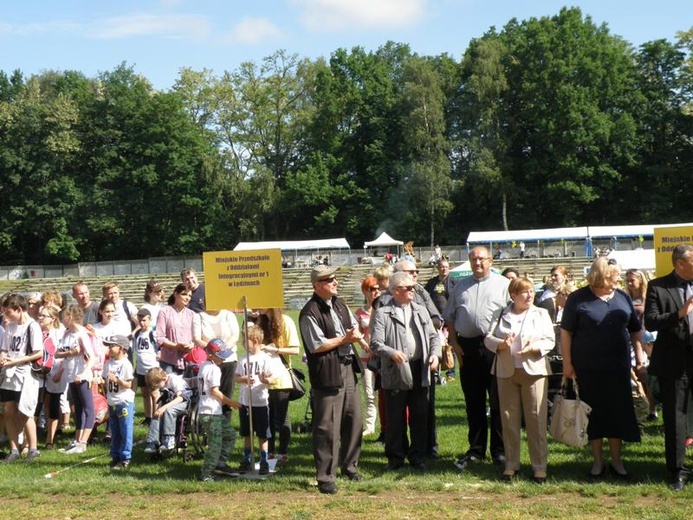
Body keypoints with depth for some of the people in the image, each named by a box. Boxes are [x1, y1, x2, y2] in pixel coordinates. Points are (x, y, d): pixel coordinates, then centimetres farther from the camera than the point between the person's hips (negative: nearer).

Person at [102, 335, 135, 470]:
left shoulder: (126, 364, -12)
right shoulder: (108, 363, 9)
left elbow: (128, 385, -15)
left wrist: (117, 379, -27)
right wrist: (103, 381, 0)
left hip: (124, 402, -7)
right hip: (112, 402, 7)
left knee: (126, 432, -4)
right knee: (114, 432, 14)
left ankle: (125, 459, 0)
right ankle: (115, 457, 23)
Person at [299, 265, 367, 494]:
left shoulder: (340, 304, 12)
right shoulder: (310, 313, -15)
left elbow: (354, 327, 24)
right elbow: (316, 345, -17)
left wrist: (360, 338, 5)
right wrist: (345, 339, -12)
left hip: (348, 368, 8)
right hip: (327, 374, -8)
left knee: (354, 421, 16)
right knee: (327, 428, -4)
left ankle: (349, 466, 33)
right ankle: (325, 478, 4)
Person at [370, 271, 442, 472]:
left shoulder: (421, 311, 14)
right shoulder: (382, 313, -3)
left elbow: (433, 336, 15)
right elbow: (375, 343, -10)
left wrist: (435, 353, -4)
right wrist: (391, 353, -28)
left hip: (420, 370, 4)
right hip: (396, 372, -4)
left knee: (420, 417, 8)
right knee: (396, 419, 5)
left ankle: (418, 457, 20)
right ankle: (395, 457, 17)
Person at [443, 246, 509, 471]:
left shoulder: (503, 284, 5)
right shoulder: (460, 286, 16)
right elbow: (449, 317, 16)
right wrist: (454, 343, 5)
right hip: (467, 348, 3)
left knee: (498, 401, 0)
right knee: (473, 402, 9)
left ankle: (499, 450, 9)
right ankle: (476, 449, 19)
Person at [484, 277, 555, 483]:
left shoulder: (541, 314, 7)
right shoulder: (501, 315, 10)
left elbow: (550, 340, 0)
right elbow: (488, 338, 5)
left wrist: (534, 348, -18)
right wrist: (501, 344, -16)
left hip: (533, 371, -2)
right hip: (506, 372, 2)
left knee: (536, 419, -4)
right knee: (509, 419, 5)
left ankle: (539, 466, 3)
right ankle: (511, 464, 15)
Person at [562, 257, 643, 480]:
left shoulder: (623, 297, 7)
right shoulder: (578, 299, -6)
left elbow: (635, 329, 16)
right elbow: (566, 332, -5)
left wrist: (639, 352, 7)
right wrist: (567, 363, -8)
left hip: (618, 367, 3)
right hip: (589, 369, -3)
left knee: (618, 412, 6)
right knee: (594, 414, 5)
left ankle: (616, 460, 20)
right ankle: (597, 461, 18)